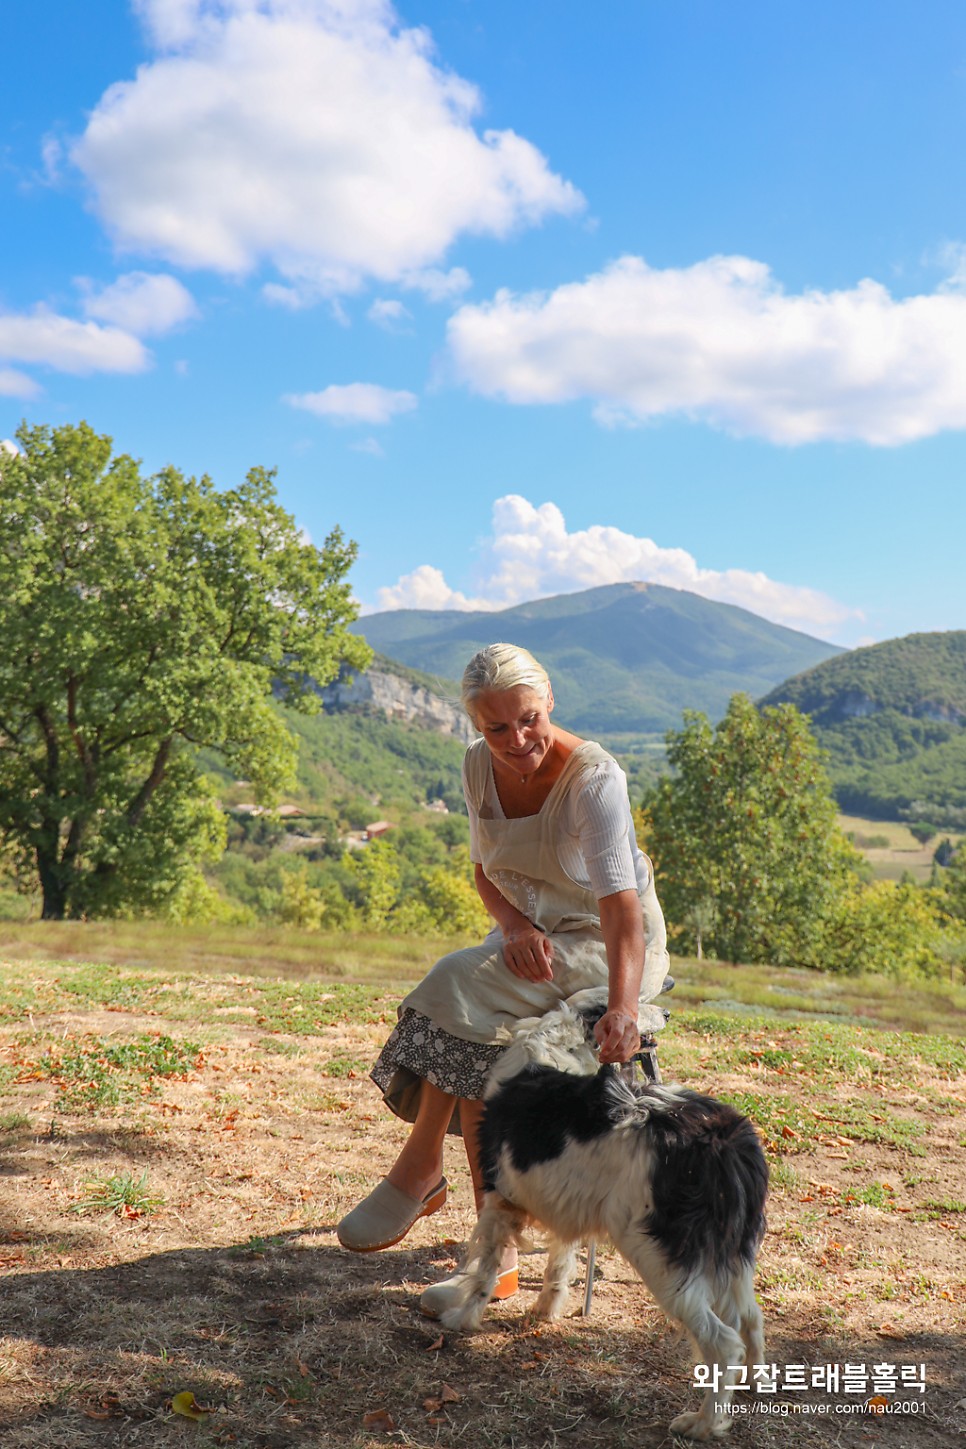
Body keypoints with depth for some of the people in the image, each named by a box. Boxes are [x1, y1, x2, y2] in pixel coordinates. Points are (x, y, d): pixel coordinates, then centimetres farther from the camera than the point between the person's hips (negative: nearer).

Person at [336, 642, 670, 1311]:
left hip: (608, 948, -6)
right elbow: (486, 872, 6)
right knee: (480, 1048, -21)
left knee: (463, 987, -27)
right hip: (532, 939, 6)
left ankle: (417, 1174, -9)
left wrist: (623, 1005, -50)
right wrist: (515, 926, -16)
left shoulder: (593, 778, -24)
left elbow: (620, 899, -35)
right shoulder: (480, 765, -4)